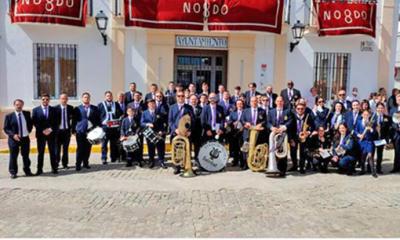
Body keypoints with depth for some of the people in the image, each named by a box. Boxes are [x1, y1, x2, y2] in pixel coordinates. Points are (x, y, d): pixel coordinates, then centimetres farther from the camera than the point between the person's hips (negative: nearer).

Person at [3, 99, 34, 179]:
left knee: (26, 156, 11)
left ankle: (27, 171, 22)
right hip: (14, 139, -3)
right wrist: (13, 135, -18)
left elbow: (31, 123, 20)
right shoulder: (9, 116, -5)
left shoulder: (27, 114, 4)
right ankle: (13, 172, 15)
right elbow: (5, 128, -5)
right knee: (13, 157, 3)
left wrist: (28, 131, 6)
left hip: (25, 138, 3)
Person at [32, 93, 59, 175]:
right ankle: (39, 169, 11)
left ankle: (54, 168, 11)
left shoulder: (53, 110, 5)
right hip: (40, 134, 0)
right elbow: (34, 122, -2)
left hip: (51, 134, 1)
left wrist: (51, 129, -12)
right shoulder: (35, 110, 4)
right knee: (40, 152, 4)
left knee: (53, 152, 4)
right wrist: (42, 130, -12)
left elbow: (57, 122, 2)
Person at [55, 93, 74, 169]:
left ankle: (65, 164, 19)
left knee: (66, 148, 9)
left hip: (67, 130, 2)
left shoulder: (71, 108, 2)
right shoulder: (56, 108, -4)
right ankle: (56, 163, 17)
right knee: (57, 148, 5)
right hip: (58, 130, -2)